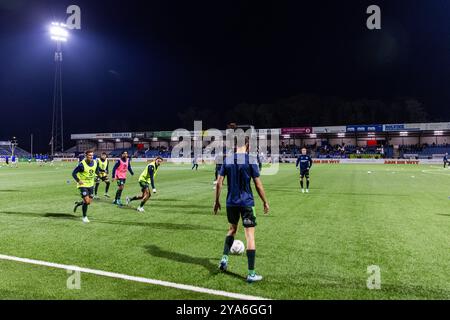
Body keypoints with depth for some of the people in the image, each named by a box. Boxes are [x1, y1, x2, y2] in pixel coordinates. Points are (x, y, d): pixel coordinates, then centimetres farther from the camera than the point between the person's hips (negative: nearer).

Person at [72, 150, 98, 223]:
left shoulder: (95, 163, -2)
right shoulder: (82, 164, -19)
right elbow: (74, 173, -13)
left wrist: (95, 177, 6)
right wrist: (78, 181, -22)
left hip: (91, 184, 6)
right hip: (83, 185, -6)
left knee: (89, 202, 9)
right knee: (86, 201, -13)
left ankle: (78, 204, 40)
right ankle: (84, 217, 7)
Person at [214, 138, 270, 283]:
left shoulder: (227, 160, 2)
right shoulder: (250, 160, -9)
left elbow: (219, 182, 1)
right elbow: (258, 185, -8)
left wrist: (217, 201, 11)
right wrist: (265, 202, 4)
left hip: (231, 203, 4)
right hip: (247, 203, -4)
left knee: (232, 229, 27)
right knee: (250, 235, 1)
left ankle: (224, 258, 18)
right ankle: (251, 274, 3)